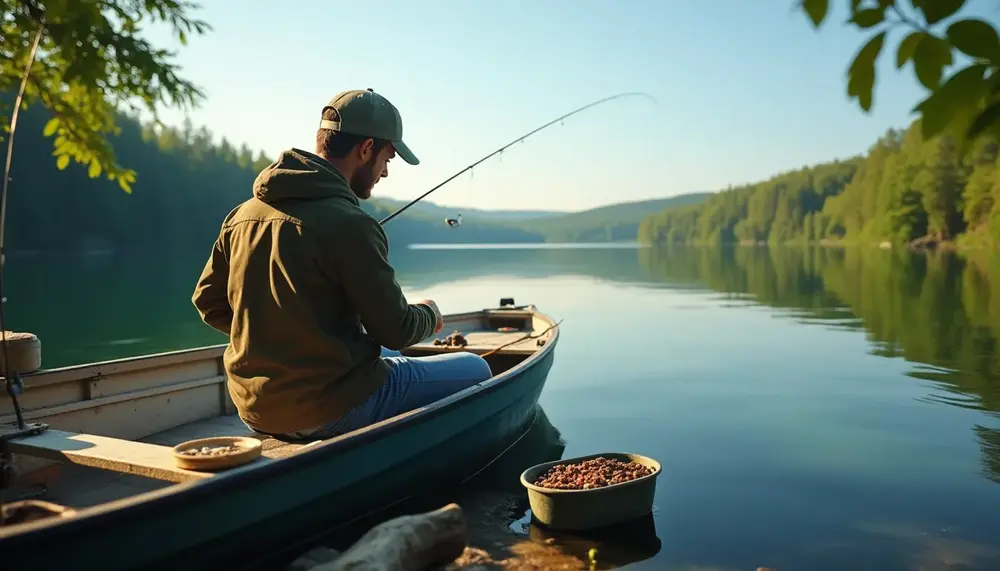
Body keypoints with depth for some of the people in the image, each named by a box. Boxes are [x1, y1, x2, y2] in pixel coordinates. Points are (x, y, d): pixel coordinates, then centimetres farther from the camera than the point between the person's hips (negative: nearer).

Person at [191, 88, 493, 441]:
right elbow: (394, 330, -14)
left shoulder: (243, 214, 3)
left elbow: (207, 300, 12)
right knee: (475, 371, 6)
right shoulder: (349, 225, -21)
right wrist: (429, 314, 7)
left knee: (385, 356, 34)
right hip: (327, 412, -8)